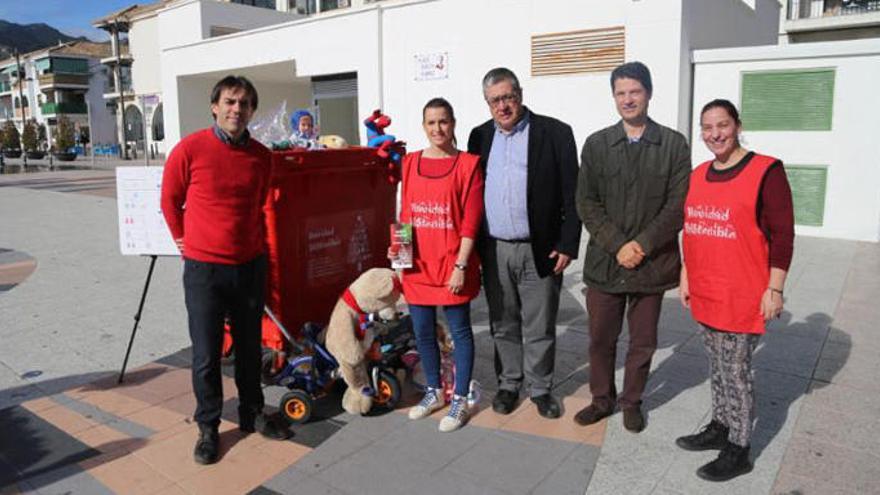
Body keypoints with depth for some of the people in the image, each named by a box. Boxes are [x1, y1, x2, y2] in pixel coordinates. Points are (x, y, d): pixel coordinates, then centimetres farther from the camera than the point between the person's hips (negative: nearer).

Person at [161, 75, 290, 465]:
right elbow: (169, 200, 3)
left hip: (251, 265, 4)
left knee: (250, 347, 15)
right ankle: (208, 426, 23)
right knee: (206, 354, 5)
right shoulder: (190, 149, -9)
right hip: (204, 269, -3)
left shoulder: (261, 156, 2)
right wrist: (184, 240, 8)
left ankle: (252, 413, 33)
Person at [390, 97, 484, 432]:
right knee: (423, 332, 14)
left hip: (451, 265, -4)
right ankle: (434, 392, 34)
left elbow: (471, 221, -10)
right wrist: (398, 245, 0)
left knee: (459, 331, 7)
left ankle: (460, 399, 23)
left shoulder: (468, 165, -6)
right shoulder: (410, 163, 8)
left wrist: (461, 266, -14)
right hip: (417, 265, 5)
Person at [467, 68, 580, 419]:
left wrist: (567, 245, -8)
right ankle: (508, 384, 31)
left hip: (540, 250, -3)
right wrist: (472, 245, 5)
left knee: (539, 327, 8)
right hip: (494, 251, 3)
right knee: (503, 325, 14)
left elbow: (571, 195, -4)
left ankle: (540, 388, 26)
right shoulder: (480, 136, 9)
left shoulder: (555, 133, -3)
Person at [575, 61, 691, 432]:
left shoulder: (674, 144, 0)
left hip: (651, 263, -1)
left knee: (643, 341, 12)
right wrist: (618, 245, -11)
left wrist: (642, 245, -14)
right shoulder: (596, 144, 4)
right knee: (601, 338, 11)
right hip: (604, 261, 1)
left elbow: (678, 205, -5)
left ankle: (632, 401, 32)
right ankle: (602, 398, 31)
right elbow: (586, 203, -1)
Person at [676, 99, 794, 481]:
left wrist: (774, 290, -12)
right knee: (717, 367, 18)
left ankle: (738, 451, 18)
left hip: (742, 298, -6)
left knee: (736, 372, 3)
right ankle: (720, 428, 34)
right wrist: (685, 276, 15)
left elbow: (783, 235, -11)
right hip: (704, 294, 6)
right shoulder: (697, 175, 8)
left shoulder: (766, 171, -10)